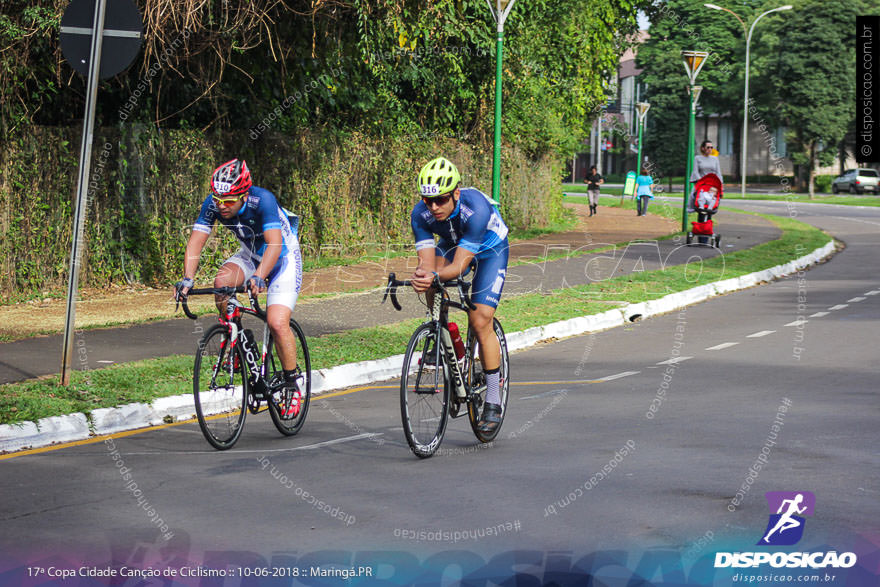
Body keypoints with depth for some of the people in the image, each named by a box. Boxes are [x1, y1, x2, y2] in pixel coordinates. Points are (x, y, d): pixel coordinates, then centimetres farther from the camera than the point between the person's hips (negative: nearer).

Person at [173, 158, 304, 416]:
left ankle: (293, 385, -1)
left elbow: (274, 244, -43)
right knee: (222, 281, -27)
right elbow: (195, 242, -23)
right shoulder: (213, 204, -20)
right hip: (250, 255, 5)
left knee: (277, 323, -20)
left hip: (284, 257, -5)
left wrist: (258, 277, -58)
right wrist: (188, 279, -39)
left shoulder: (263, 200, -34)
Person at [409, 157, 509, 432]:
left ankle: (493, 402, -5)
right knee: (432, 287, -29)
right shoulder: (421, 214, -28)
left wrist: (435, 275, -62)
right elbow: (427, 260, -32)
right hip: (451, 243, 4)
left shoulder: (476, 209, -41)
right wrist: (422, 275, -56)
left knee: (480, 321, -15)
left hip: (489, 248, -4)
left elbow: (460, 264, -43)